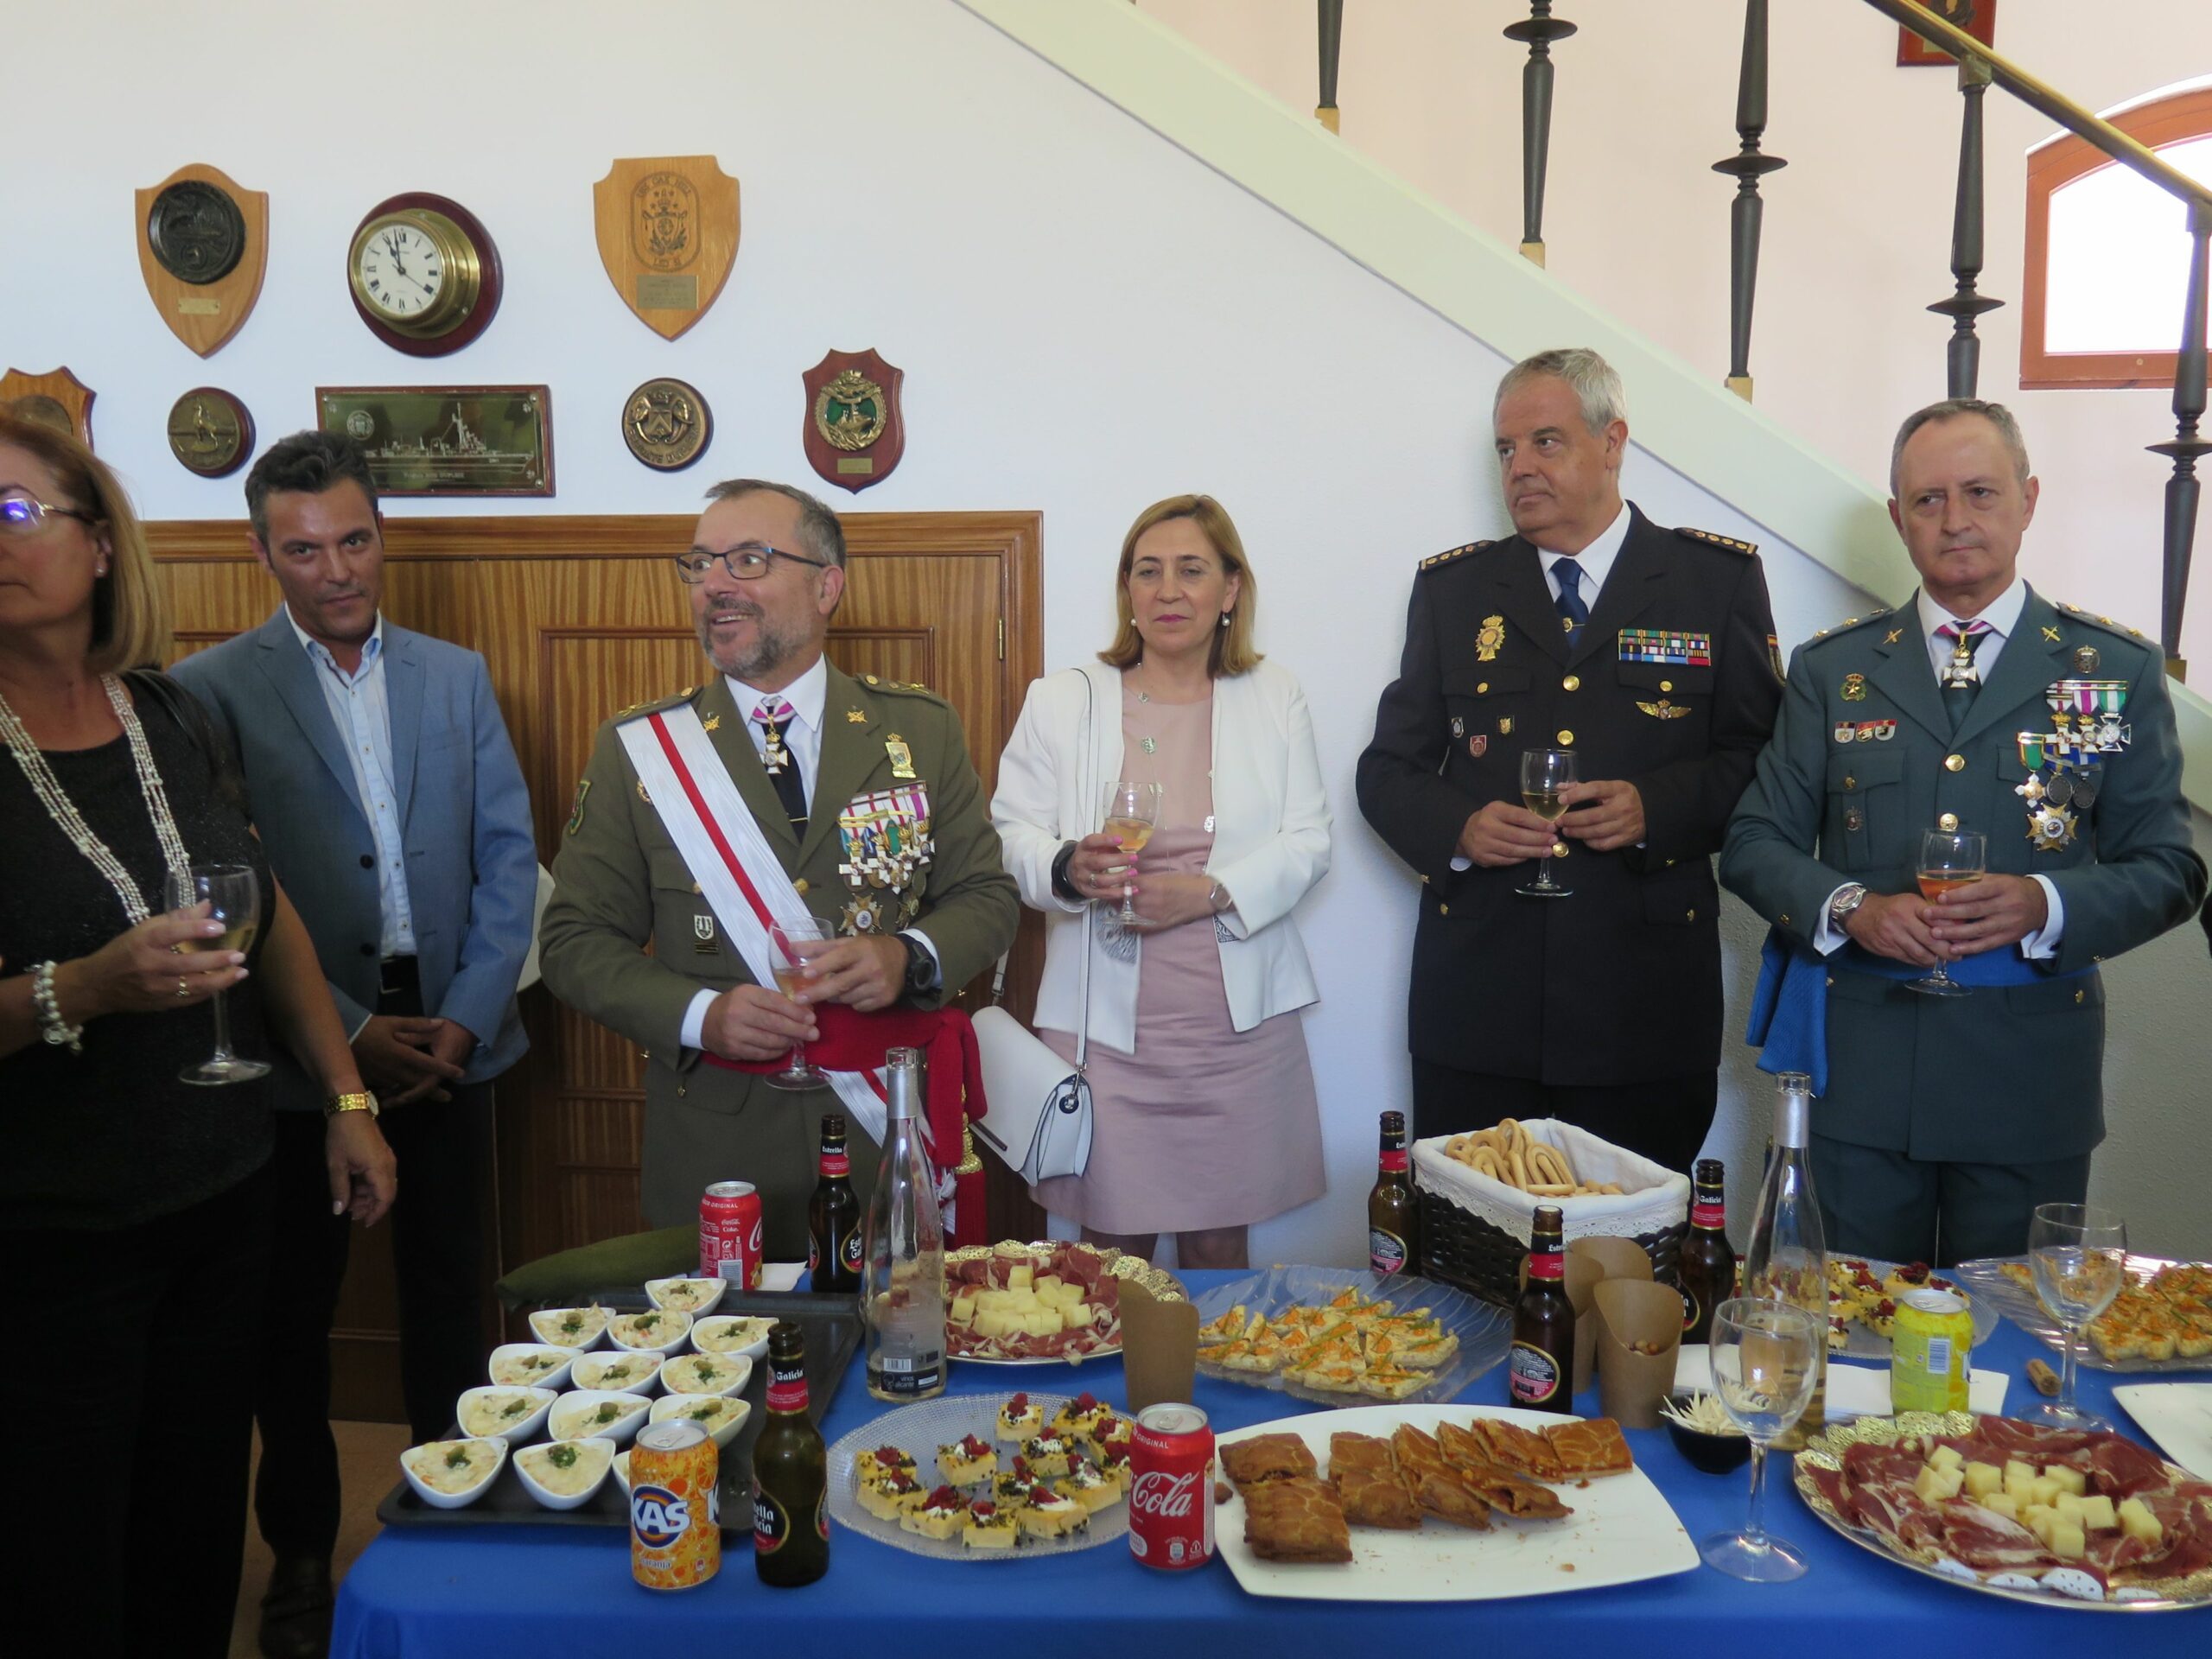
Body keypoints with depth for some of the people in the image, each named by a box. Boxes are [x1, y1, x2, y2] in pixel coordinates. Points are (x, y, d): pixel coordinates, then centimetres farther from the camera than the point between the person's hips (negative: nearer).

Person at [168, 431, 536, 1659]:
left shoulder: (456, 676, 8)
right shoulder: (211, 691, -3)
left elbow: (508, 856, 4)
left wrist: (465, 1019, -6)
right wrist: (349, 1032, -12)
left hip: (445, 1045, 2)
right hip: (296, 1059, -2)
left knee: (449, 1305, 10)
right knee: (291, 1317, 12)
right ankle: (300, 1552, 30)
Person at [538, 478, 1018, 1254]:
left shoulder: (921, 731, 1)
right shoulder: (637, 748, -1)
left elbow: (987, 897, 4)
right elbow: (575, 940, 0)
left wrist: (910, 959, -17)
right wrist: (699, 1015, -17)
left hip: (893, 1138, 1)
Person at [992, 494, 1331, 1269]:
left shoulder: (1276, 697, 9)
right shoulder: (1063, 699, 6)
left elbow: (1307, 842, 3)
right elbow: (1011, 834, 4)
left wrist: (1208, 892, -13)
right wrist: (1068, 869, -19)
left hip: (1238, 1021, 1)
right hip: (1106, 1022, -1)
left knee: (1219, 1246, 9)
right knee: (1113, 1245, 3)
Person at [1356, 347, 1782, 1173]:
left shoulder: (1718, 579, 5)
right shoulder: (1451, 587, 10)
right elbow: (1387, 769, 10)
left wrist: (1656, 807, -15)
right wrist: (1457, 827, -10)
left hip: (1645, 1010, -1)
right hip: (1476, 1004, 2)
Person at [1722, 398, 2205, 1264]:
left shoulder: (2117, 669, 4)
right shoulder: (1832, 667, 7)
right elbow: (1755, 843, 5)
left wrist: (2045, 905, -17)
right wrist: (1848, 908, -14)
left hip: (2028, 1071, 0)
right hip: (1857, 1069, 1)